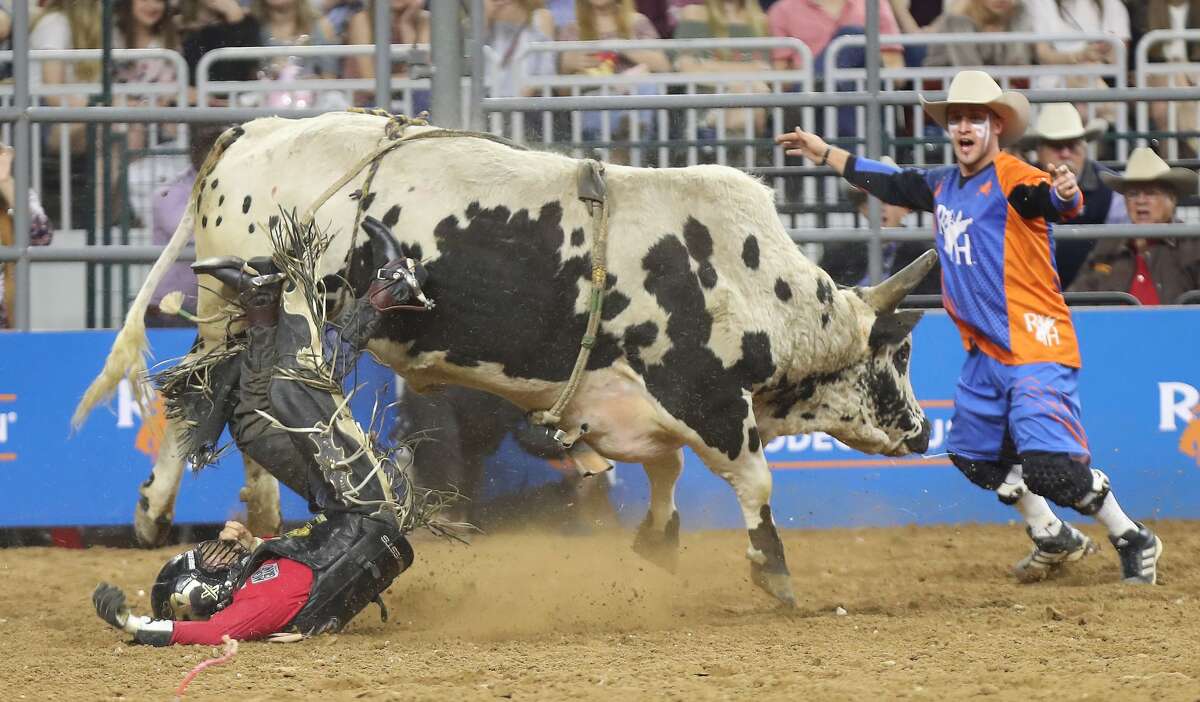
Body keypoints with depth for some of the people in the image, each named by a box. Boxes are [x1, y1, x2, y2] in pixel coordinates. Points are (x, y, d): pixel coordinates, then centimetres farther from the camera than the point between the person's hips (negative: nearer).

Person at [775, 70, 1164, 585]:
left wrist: (1065, 195, -57)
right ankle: (1054, 538, 32)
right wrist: (823, 152, 34)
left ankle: (1134, 542, 0)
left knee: (1050, 461, -17)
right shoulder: (943, 186, 11)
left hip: (1036, 347, -9)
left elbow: (1058, 203, -34)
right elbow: (889, 182, 28)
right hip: (986, 353, 9)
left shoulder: (1014, 180, -14)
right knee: (975, 454, 17)